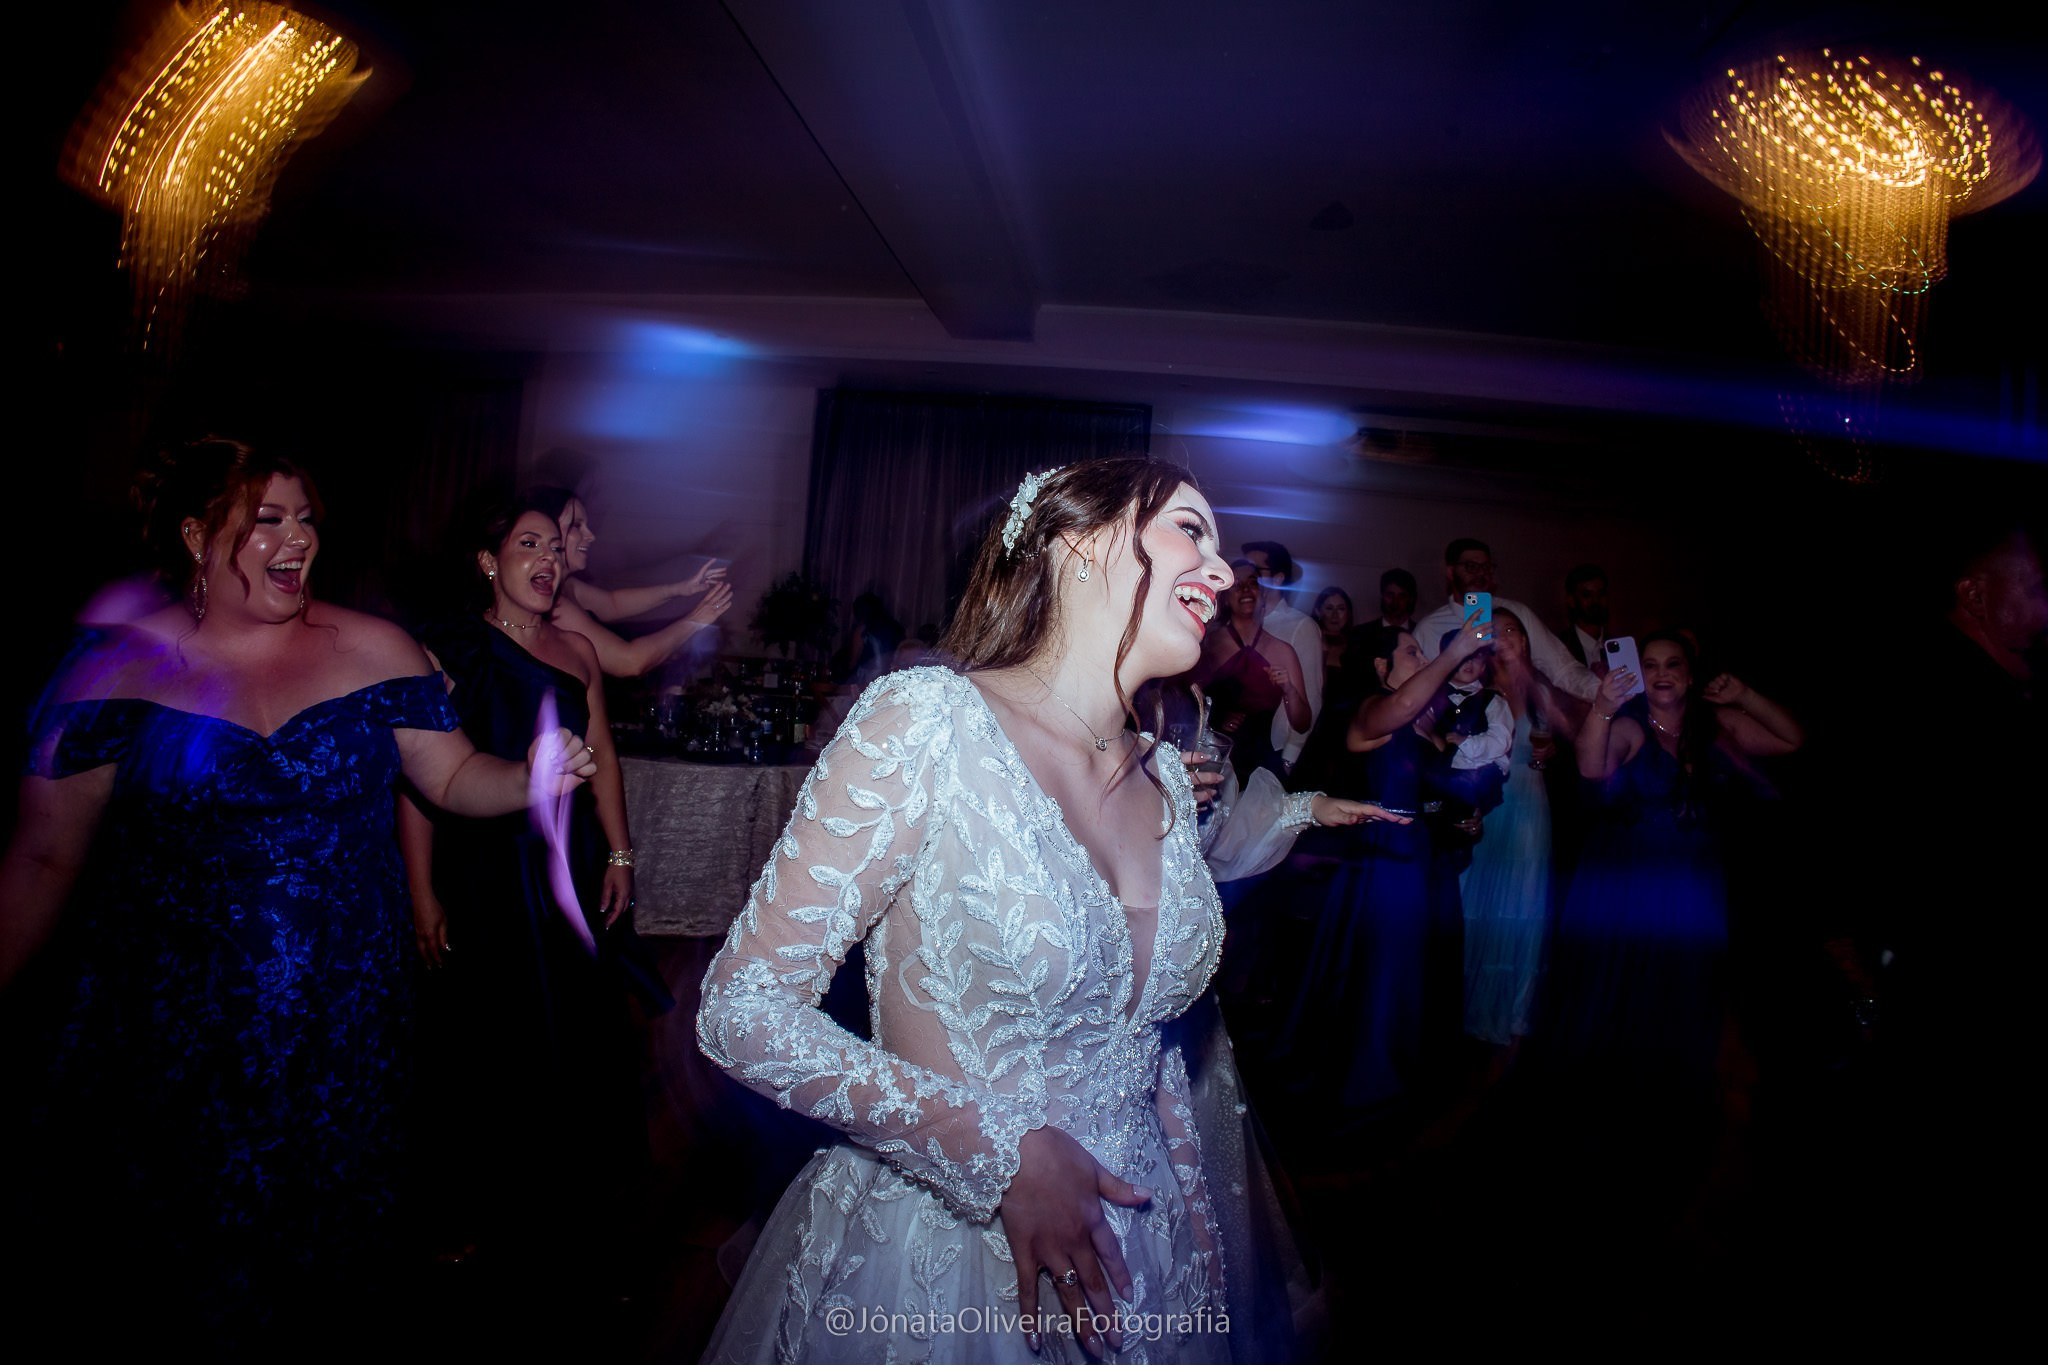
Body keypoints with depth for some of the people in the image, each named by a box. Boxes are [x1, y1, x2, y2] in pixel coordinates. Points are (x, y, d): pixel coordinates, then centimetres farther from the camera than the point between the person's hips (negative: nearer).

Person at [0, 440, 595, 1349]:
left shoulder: (372, 650, -1)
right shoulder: (119, 665, -4)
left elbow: (455, 777, -1)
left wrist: (532, 777, -21)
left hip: (340, 1018, 1)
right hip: (167, 1027, -1)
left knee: (325, 1230, 15)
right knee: (172, 1247, 13)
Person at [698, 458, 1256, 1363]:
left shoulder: (1164, 780, 0)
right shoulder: (929, 720, -20)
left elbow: (1144, 1039, 10)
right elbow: (743, 1012, -19)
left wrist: (1198, 1257, 8)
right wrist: (1004, 1156, -19)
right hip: (928, 1259, -5)